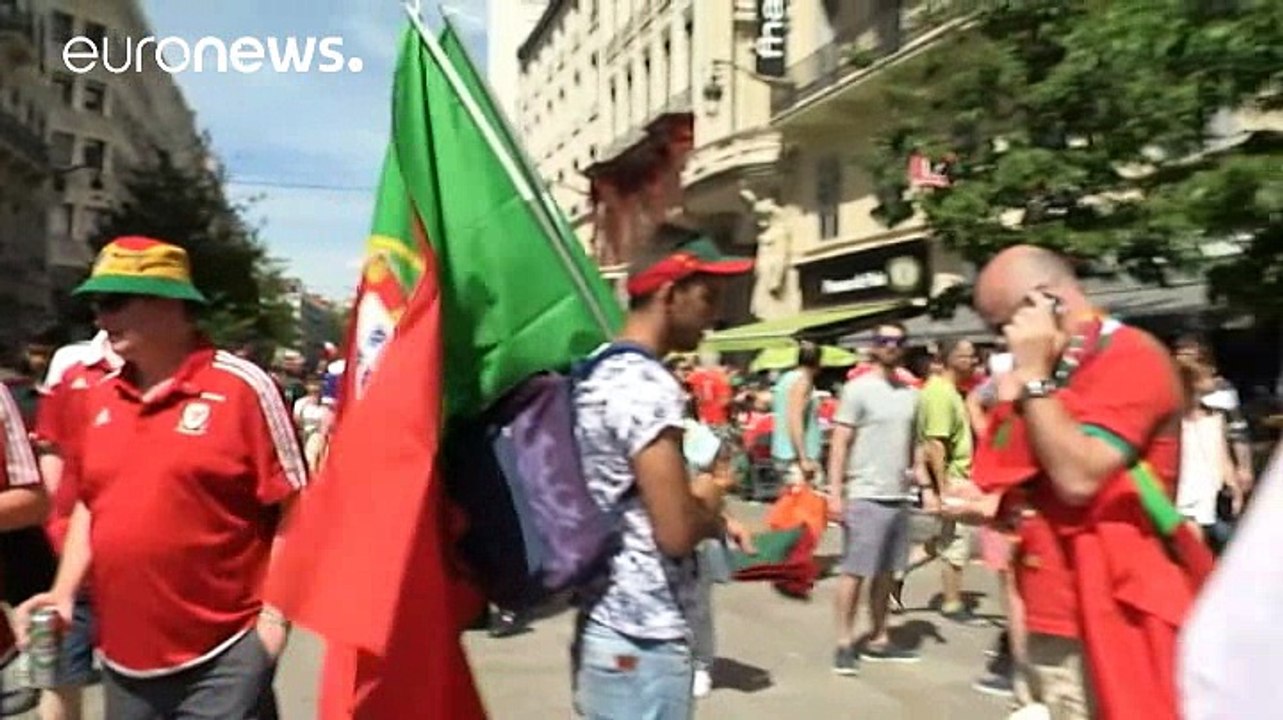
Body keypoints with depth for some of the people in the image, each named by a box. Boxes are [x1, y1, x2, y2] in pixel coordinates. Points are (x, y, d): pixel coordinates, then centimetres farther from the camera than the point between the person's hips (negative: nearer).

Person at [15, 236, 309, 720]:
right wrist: (64, 592, 5)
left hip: (223, 657, -6)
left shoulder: (242, 386, -11)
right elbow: (89, 504, 16)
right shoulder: (99, 397, 6)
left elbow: (292, 510, -10)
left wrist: (275, 615, -13)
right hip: (122, 660, 6)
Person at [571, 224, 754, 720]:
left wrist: (709, 516, 11)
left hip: (604, 628, 9)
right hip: (643, 640, -9)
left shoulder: (596, 374, 10)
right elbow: (676, 532, -24)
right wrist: (710, 499, -4)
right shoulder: (647, 386, -20)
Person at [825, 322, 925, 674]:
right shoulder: (858, 389, -7)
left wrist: (921, 478, 6)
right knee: (854, 571, -1)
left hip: (899, 496, 6)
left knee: (886, 572, 12)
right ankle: (844, 644, 8)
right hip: (866, 497, -6)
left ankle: (879, 640, 22)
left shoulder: (910, 394, 11)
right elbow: (839, 445, -8)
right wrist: (835, 493, -14)